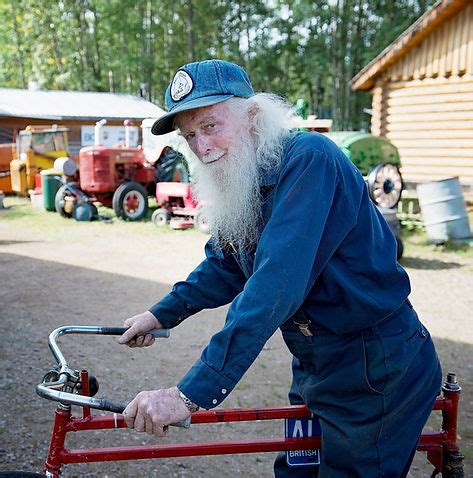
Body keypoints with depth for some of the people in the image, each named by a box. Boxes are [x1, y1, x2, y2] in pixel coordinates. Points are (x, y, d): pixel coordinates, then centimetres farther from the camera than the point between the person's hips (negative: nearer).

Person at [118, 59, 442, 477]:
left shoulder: (309, 160, -25)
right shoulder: (238, 181, 1)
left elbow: (277, 283, -35)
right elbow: (226, 266, 17)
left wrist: (192, 393, -38)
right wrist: (162, 313, 10)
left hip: (379, 375, -8)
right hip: (317, 366, 8)